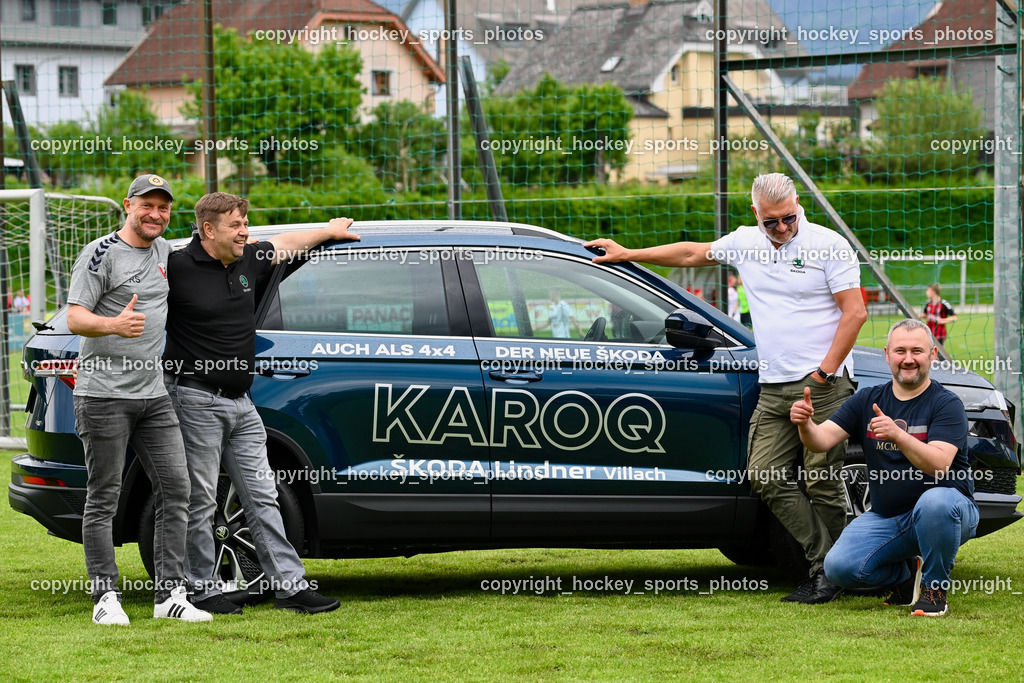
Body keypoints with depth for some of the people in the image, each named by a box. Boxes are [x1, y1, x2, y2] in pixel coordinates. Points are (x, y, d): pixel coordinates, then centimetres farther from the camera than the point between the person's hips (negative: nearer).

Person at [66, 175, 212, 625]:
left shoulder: (166, 251, 14)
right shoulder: (101, 253, -7)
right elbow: (75, 318, -15)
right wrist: (115, 324, -33)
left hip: (154, 395, 7)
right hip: (103, 395, -7)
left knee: (175, 490, 1)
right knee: (103, 498, -3)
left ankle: (171, 595, 3)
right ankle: (106, 597, 1)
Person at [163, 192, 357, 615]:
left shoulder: (247, 262, 10)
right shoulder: (178, 268, -12)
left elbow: (285, 244, 28)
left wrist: (331, 231, 40)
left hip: (241, 405, 7)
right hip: (197, 401, -7)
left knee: (262, 498, 6)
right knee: (199, 501, -1)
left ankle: (290, 585, 7)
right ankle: (202, 591, 8)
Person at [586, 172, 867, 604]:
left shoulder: (829, 245, -4)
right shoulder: (745, 243, 13)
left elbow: (855, 312, -7)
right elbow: (692, 253, 27)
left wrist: (824, 373, -11)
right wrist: (626, 255, 30)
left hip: (822, 386, -6)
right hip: (773, 390, 6)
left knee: (821, 482, -8)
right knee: (765, 475, -6)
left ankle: (830, 574, 1)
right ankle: (823, 562, -3)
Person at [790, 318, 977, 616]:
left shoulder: (946, 404, -9)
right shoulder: (868, 400, 6)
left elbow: (939, 464, -24)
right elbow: (823, 439, -5)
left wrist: (898, 435, -40)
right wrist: (805, 424, -29)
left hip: (946, 512, -4)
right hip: (886, 516, 4)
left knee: (935, 501, -40)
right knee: (839, 566, -20)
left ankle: (934, 587, -14)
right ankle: (906, 576, 11)